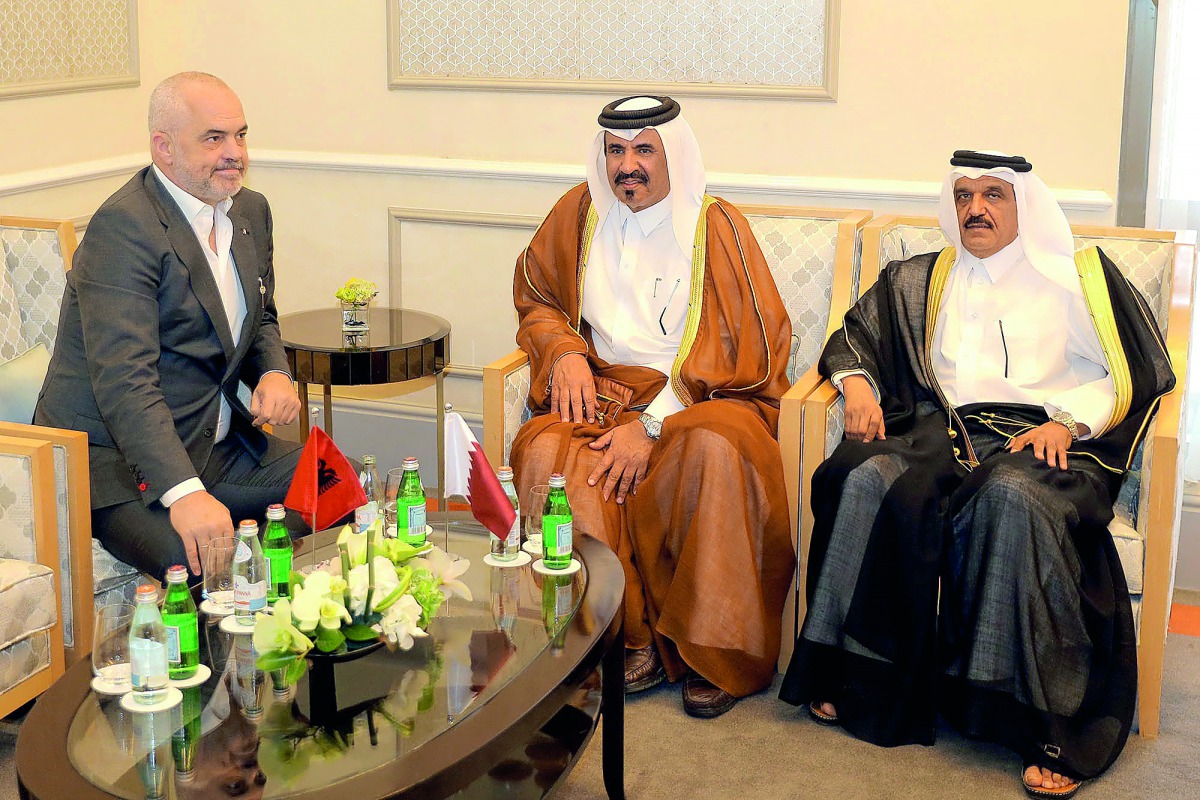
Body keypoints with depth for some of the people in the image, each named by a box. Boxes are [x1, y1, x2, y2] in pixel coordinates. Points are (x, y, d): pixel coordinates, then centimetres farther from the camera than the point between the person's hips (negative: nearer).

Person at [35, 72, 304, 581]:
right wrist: (185, 494, -41)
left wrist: (274, 373, -1)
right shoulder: (122, 228, -19)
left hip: (218, 444, 9)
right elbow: (124, 381, -29)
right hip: (114, 462, -9)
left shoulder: (250, 211, 10)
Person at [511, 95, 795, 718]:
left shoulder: (716, 227, -3)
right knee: (545, 455, -29)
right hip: (602, 390, 3)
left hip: (698, 399, -3)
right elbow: (535, 299, 21)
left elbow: (743, 352, -8)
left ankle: (715, 653, -21)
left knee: (716, 451, -38)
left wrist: (653, 424, -18)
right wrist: (565, 352, -2)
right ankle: (632, 637, -20)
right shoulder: (579, 212, 8)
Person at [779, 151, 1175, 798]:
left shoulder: (1077, 278, 16)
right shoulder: (922, 280, 26)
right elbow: (856, 334, 26)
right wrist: (856, 380, 3)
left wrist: (1070, 422, -7)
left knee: (1012, 496, -39)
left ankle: (1051, 720, -37)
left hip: (1045, 437, -3)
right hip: (944, 430, 3)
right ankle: (861, 680, -26)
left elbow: (1133, 373, 10)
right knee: (870, 479, -31)